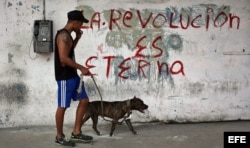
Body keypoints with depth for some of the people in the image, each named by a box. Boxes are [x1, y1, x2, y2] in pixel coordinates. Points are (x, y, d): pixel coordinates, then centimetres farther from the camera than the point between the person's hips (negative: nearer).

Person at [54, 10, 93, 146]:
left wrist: (77, 38, 16)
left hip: (72, 75, 10)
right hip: (64, 77, -10)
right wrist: (81, 68, -18)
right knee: (63, 106, 1)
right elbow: (63, 58, -24)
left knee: (84, 100, 12)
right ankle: (59, 136, 14)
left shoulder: (67, 35, 14)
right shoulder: (64, 36, -18)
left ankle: (76, 133, 18)